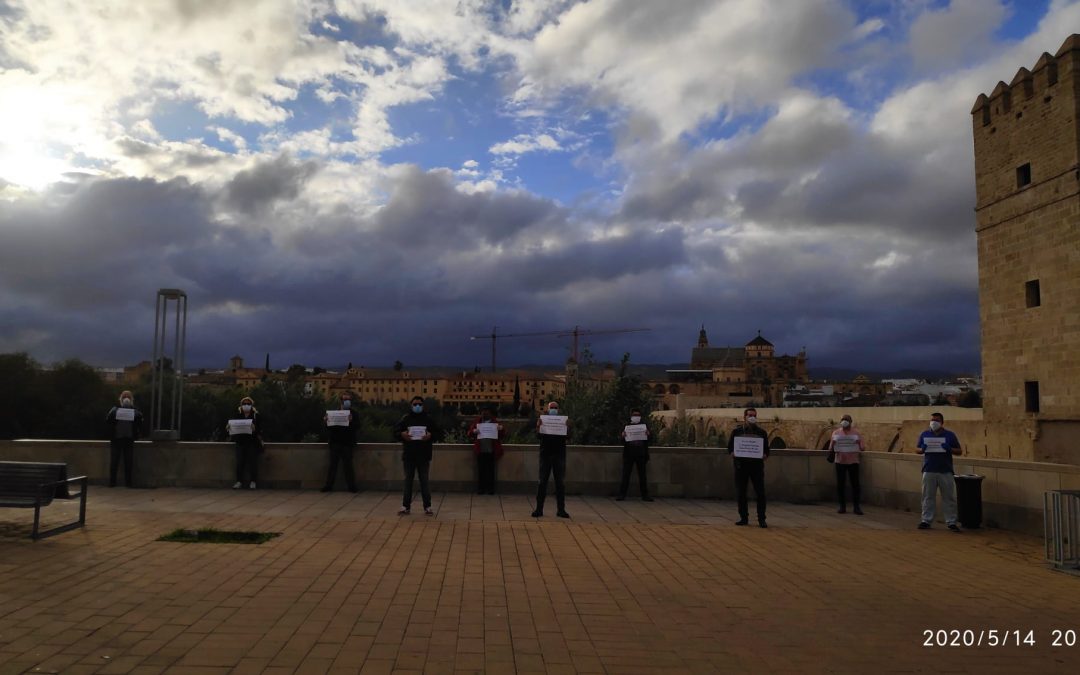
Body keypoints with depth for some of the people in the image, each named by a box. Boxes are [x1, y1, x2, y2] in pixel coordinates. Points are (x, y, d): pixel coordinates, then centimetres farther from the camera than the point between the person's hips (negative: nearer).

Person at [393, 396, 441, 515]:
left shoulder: (428, 419, 4)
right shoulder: (405, 419, 3)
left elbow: (437, 432, 5)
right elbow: (395, 432, 3)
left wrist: (430, 435, -16)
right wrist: (402, 434, -18)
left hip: (424, 456, 0)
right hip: (408, 455, 0)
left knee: (424, 481, 3)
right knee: (408, 480, 6)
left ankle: (427, 507, 7)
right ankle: (405, 506, 12)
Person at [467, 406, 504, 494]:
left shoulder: (495, 422, 5)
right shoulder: (477, 421, 7)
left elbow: (501, 436, 5)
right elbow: (469, 433, 6)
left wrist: (501, 429, -16)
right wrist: (473, 431, -16)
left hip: (491, 451, -1)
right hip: (480, 451, 1)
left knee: (490, 470, 2)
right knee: (481, 470, 4)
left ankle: (490, 489, 7)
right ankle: (480, 489, 10)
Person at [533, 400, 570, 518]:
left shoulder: (563, 421, 9)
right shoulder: (543, 420, 7)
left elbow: (567, 436, -3)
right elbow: (538, 435, -6)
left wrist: (568, 427, -20)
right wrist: (538, 427, -24)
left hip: (559, 454, 1)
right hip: (545, 454, -1)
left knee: (560, 482, 3)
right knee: (542, 482, 1)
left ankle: (561, 509, 8)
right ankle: (539, 509, 5)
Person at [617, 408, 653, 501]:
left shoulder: (644, 426, 12)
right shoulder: (626, 426, 9)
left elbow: (651, 436, 3)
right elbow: (620, 436, -1)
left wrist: (648, 434, -22)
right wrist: (622, 435, -25)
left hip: (641, 454, 1)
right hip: (628, 454, -1)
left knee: (642, 475, 6)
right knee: (626, 474, -1)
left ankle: (645, 495, 10)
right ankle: (622, 494, 1)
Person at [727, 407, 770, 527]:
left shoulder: (761, 432, 9)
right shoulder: (737, 431, 7)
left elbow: (766, 449, 9)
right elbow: (729, 447, 8)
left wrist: (764, 455, -11)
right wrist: (733, 453, -12)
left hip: (757, 465, 0)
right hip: (741, 465, 1)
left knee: (760, 493, -5)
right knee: (740, 493, 4)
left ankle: (761, 519, 3)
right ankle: (744, 517, 16)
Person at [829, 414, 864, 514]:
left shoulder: (856, 433, 3)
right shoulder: (836, 433, 8)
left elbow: (863, 447, 3)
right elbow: (831, 448, 9)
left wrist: (861, 445, -17)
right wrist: (832, 445, -10)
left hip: (853, 462, -2)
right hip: (840, 462, 2)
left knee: (855, 484, -4)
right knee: (840, 484, 2)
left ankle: (856, 507, 0)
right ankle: (842, 506, 10)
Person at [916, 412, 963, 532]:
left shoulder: (950, 435, 4)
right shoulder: (924, 435, 9)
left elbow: (959, 451, 5)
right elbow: (918, 450, 13)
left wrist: (949, 449, -16)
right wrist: (922, 450, -10)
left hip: (946, 472, -1)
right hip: (929, 471, 1)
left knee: (949, 498, 3)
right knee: (928, 497, 6)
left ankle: (951, 522, 10)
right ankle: (926, 520, 12)